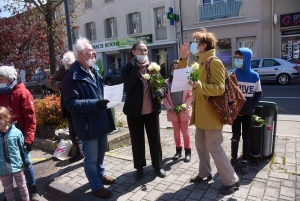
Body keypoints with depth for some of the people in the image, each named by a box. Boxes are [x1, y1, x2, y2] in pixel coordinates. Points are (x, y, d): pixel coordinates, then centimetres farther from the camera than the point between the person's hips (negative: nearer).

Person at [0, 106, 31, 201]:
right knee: (8, 189, 20)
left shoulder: (16, 132, -14)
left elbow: (23, 148, -5)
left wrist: (26, 161, 1)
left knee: (22, 186, 18)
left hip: (17, 165, -1)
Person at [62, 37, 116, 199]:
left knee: (101, 152, 23)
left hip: (101, 120, 8)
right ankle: (96, 186, 25)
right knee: (91, 157, 7)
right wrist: (95, 104, -30)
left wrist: (106, 99, 5)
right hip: (88, 124, -8)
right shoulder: (72, 76, -16)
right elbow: (70, 104, -23)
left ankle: (101, 175, 45)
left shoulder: (94, 71, 11)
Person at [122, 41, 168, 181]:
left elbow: (164, 84, 3)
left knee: (155, 140, 12)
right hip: (135, 111, -2)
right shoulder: (128, 69, -5)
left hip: (152, 111, 2)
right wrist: (135, 68, -21)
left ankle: (158, 166, 31)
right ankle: (139, 168, 30)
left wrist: (162, 91, -19)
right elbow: (127, 88, -20)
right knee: (137, 141, 11)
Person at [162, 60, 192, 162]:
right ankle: (178, 150, 28)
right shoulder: (167, 82, 0)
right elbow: (164, 97, 0)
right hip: (172, 111, 3)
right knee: (176, 131, 14)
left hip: (184, 110, -2)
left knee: (185, 131, 6)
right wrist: (169, 107, -12)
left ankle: (188, 152, 17)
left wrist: (184, 106, -17)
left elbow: (190, 96, -5)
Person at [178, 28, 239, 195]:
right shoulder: (201, 63, 14)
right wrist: (184, 59, 4)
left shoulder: (214, 62, -16)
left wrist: (199, 85, -36)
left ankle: (231, 180, 13)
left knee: (214, 148, -3)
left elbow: (220, 88, -23)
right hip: (201, 113, 10)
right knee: (201, 145, 17)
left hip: (211, 114, -10)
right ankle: (205, 173, 34)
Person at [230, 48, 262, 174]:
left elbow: (258, 94, 6)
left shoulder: (254, 76, -2)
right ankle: (233, 158, 21)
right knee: (236, 136, 5)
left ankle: (244, 161, 18)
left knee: (246, 137, 8)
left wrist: (252, 106, -8)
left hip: (248, 112, 1)